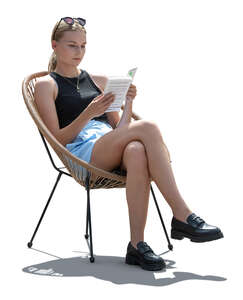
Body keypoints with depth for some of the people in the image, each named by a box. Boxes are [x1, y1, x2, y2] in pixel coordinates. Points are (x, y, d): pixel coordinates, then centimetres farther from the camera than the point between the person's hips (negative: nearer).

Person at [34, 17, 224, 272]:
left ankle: (137, 244, -41)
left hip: (110, 153, 4)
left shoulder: (98, 81, 26)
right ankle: (183, 216, -34)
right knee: (147, 127, -30)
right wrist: (88, 114, -15)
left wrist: (128, 104, 3)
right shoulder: (46, 85, 12)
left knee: (136, 151, -37)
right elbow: (58, 139, 1)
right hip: (82, 153, -4)